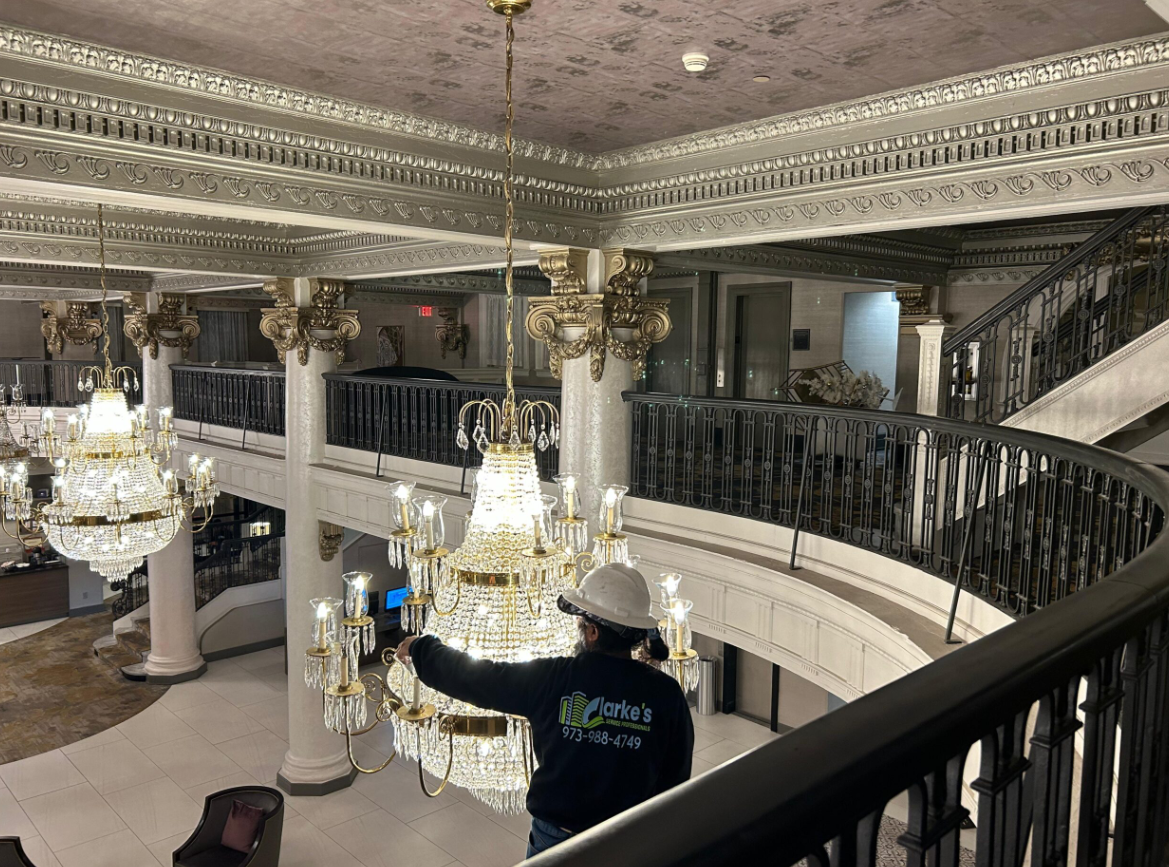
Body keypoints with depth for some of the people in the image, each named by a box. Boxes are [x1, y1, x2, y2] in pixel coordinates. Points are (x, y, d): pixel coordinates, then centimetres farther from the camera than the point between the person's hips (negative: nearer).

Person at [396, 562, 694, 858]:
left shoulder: (552, 678, -19)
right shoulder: (667, 694, -17)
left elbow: (475, 678, -6)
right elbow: (675, 778, -7)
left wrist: (421, 650, 11)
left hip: (554, 836, -1)